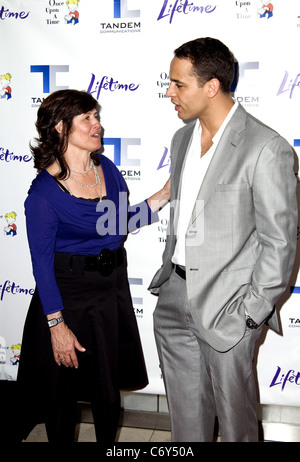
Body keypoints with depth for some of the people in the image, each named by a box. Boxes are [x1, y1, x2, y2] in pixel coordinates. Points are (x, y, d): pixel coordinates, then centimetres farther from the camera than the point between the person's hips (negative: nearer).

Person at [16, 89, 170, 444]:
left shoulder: (106, 168, -2)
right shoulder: (45, 191, -20)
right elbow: (42, 264, -16)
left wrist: (166, 193, 1)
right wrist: (57, 325, -16)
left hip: (113, 288, 6)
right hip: (69, 293, -6)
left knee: (109, 382, 22)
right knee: (64, 386, 15)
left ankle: (108, 441, 46)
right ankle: (62, 438, 41)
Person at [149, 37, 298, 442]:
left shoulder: (266, 149, -16)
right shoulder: (182, 139, 9)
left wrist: (253, 311, -13)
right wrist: (169, 273, 15)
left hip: (225, 305, -6)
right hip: (174, 297, 7)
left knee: (234, 410, 12)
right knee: (184, 407, 21)